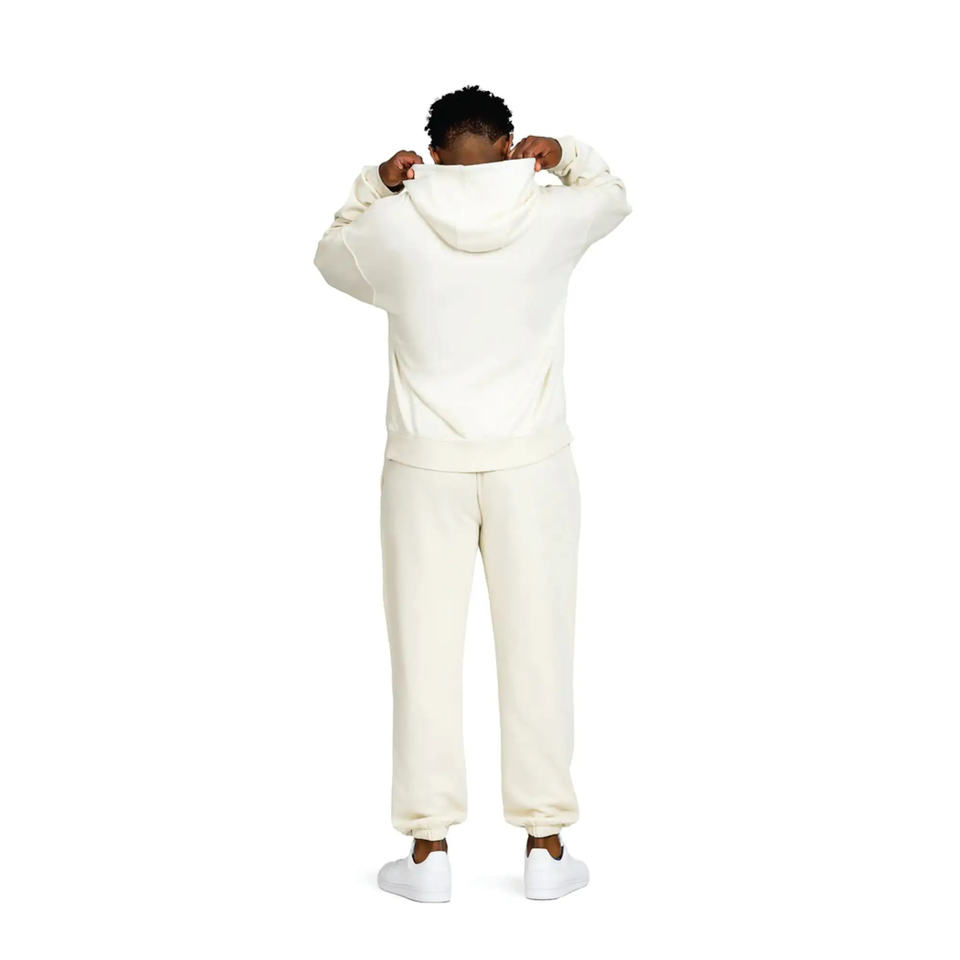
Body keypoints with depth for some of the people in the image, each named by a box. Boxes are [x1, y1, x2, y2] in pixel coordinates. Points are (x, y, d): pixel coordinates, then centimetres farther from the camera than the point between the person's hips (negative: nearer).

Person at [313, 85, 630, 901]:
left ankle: (429, 848, 11)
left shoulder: (393, 226, -5)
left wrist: (375, 185, 15)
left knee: (427, 650, 5)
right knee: (537, 646, 6)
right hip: (532, 464, 0)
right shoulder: (553, 215, -4)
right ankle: (546, 847, 13)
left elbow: (331, 257, 18)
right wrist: (566, 154, 16)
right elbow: (614, 197, 20)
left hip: (426, 466, 0)